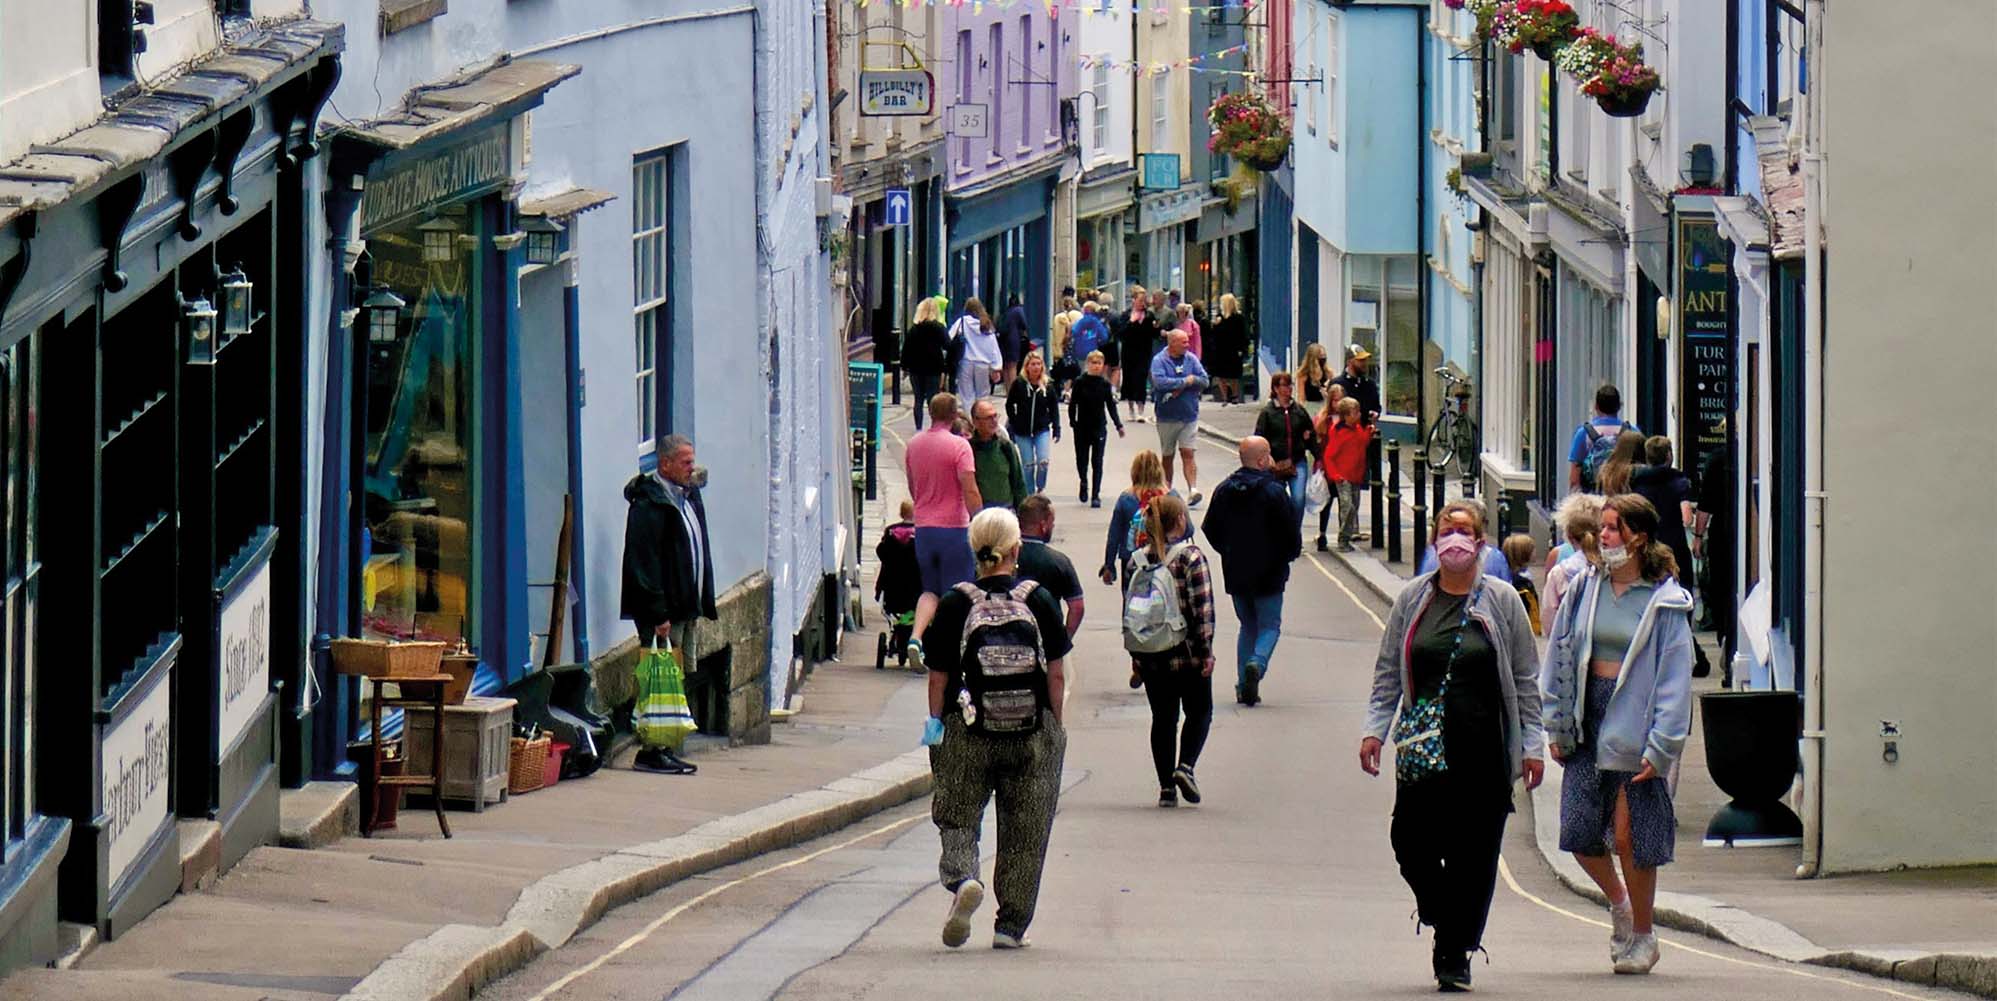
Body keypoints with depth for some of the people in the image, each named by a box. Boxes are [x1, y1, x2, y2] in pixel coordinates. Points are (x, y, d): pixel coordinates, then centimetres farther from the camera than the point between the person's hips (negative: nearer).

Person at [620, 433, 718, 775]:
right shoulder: (648, 504, -14)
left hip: (685, 607, 9)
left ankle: (667, 748, 15)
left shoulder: (689, 497, 15)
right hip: (662, 610, -9)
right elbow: (643, 564, -19)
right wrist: (658, 614, -22)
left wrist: (703, 603, 18)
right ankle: (651, 752, -6)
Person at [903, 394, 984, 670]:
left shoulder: (913, 444, 5)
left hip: (923, 528, 5)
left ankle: (915, 638, -9)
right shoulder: (958, 445, -13)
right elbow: (970, 491, -18)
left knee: (930, 590, 14)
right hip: (954, 528, -5)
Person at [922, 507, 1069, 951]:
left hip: (968, 733, -1)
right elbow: (1056, 673, -1)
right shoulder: (1038, 601, -4)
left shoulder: (955, 603, -5)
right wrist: (1054, 724, 11)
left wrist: (935, 722, 12)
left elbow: (939, 676, -2)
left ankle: (961, 878, -18)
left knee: (958, 818, 11)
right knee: (1023, 832, 11)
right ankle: (1011, 925, 13)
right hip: (1032, 733, 1)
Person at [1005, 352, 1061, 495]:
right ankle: (1030, 495, 16)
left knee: (1043, 461, -13)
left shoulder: (1048, 385, 0)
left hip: (1042, 430, 1)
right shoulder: (1019, 384, -5)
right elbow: (1009, 405, 2)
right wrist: (1012, 423, -2)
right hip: (1023, 432, -1)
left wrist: (1056, 428, 2)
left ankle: (1040, 489, 9)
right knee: (1028, 464, 4)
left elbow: (1054, 408, 6)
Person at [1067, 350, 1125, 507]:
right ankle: (1084, 483, 37)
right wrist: (1072, 423, -8)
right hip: (1082, 428, 0)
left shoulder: (1105, 384, 0)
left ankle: (1095, 495, 0)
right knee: (1082, 460, 8)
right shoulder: (1080, 383, -4)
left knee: (1097, 462, -2)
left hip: (1099, 428, 0)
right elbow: (1072, 404, -1)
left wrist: (1118, 425, -2)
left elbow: (1111, 406, 5)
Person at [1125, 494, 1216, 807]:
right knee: (1199, 711, 13)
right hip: (1187, 653, -4)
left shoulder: (1138, 561, 2)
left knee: (1163, 717, 12)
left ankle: (1166, 786, 10)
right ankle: (1185, 766, -9)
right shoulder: (1191, 558, -11)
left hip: (1151, 657, 4)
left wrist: (1135, 658, 13)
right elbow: (1202, 609, -14)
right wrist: (1206, 652, -8)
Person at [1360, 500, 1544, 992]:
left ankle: (1456, 951, 10)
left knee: (1473, 853, -1)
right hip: (1421, 747, 2)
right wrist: (1375, 730, 3)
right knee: (1412, 843, -4)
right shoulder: (1413, 599, 8)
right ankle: (1447, 926, 21)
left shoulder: (1502, 601, 4)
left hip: (1484, 748, -1)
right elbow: (1387, 672, 13)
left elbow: (1525, 680, 5)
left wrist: (1532, 745, 1)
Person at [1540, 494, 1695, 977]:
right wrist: (1556, 726, 7)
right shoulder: (1585, 588, 6)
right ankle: (1618, 901, 28)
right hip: (1588, 723, 4)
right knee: (1580, 832, -1)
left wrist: (1660, 746, -13)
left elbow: (1675, 678, -8)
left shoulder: (1665, 601, -6)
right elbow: (1559, 656, 12)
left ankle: (1642, 936, 15)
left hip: (1634, 722, -4)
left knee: (1630, 836, -2)